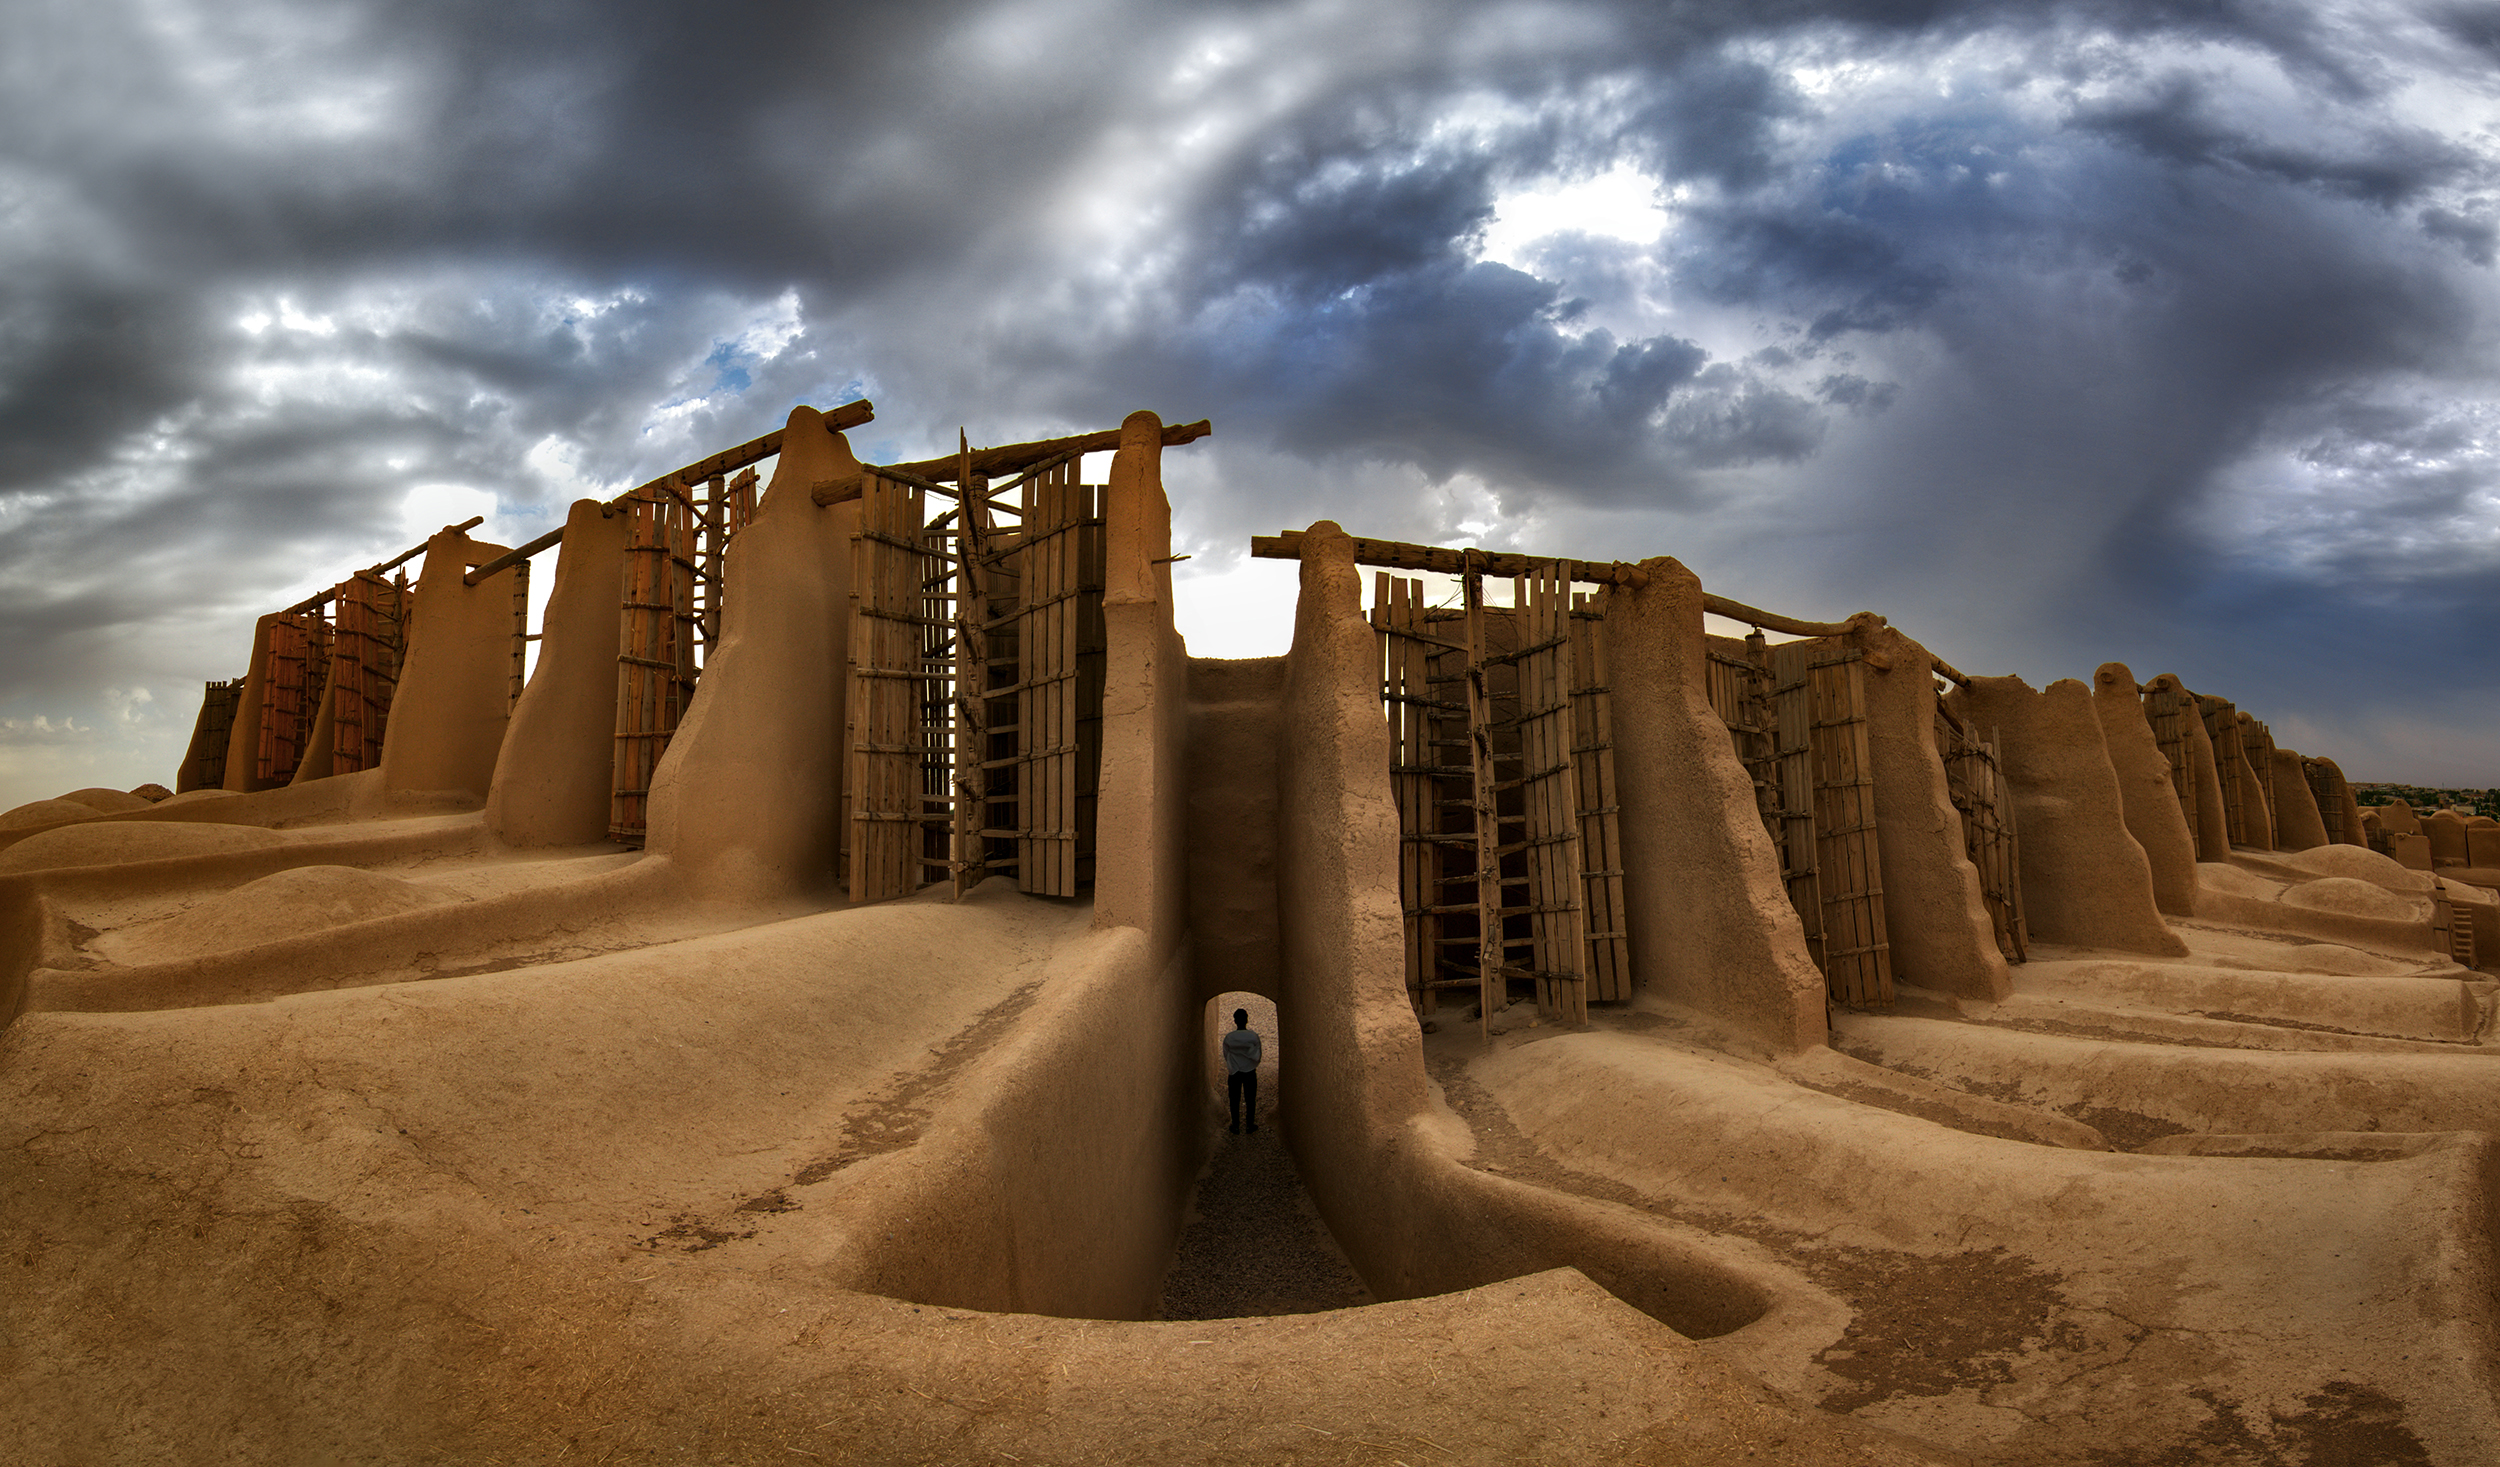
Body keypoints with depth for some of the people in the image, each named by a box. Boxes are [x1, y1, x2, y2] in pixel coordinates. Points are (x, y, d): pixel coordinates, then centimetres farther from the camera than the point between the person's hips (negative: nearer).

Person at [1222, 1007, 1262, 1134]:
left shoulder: (1228, 1038, -11)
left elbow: (1226, 1055, 0)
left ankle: (1236, 1126, 18)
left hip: (1234, 1073, 0)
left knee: (1234, 1100, 12)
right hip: (1250, 1073, 0)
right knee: (1250, 1100, 13)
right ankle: (1250, 1125, 20)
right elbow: (1258, 1055, -3)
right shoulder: (1253, 1037, -12)